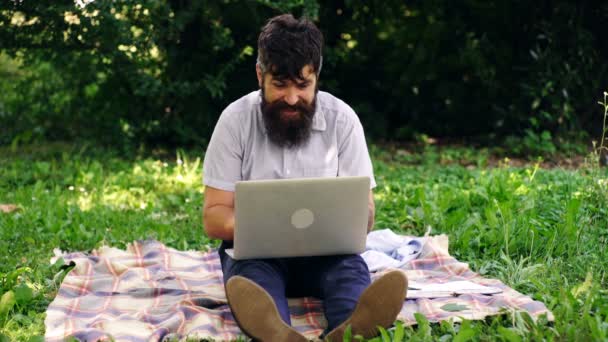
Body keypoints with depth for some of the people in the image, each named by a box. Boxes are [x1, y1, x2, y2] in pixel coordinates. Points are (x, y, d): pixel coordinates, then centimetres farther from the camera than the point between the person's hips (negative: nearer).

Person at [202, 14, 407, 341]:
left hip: (325, 251, 1)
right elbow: (214, 216, -6)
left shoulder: (342, 119, -5)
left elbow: (364, 213, -3)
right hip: (254, 250, 0)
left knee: (350, 265, -33)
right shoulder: (235, 120, -7)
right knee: (249, 273, -35)